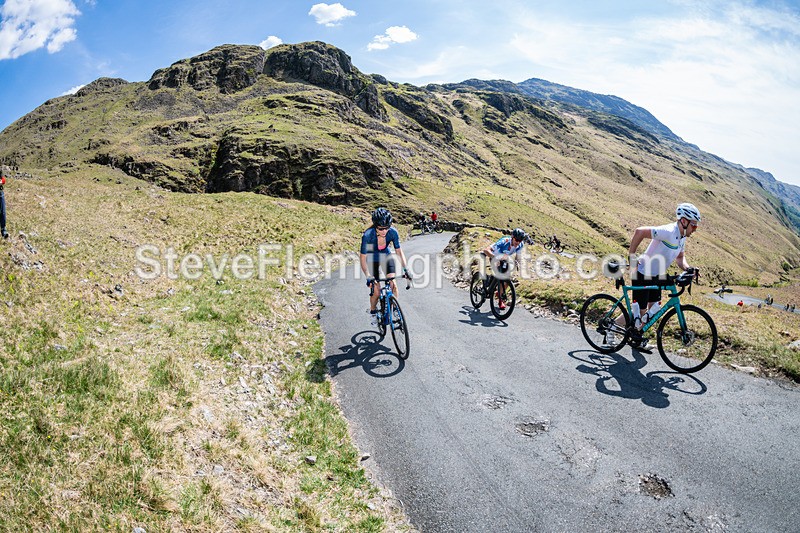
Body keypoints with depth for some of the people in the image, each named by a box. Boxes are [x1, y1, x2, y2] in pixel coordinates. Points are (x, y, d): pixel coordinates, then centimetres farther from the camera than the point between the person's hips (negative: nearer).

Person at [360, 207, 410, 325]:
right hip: (372, 259, -2)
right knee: (376, 292, -9)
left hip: (386, 256, 2)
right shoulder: (368, 235, -35)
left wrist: (405, 269, -27)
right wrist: (368, 277, -41)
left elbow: (399, 251, -16)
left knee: (393, 285, -17)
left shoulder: (392, 232, -27)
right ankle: (373, 312, 19)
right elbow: (363, 258, -31)